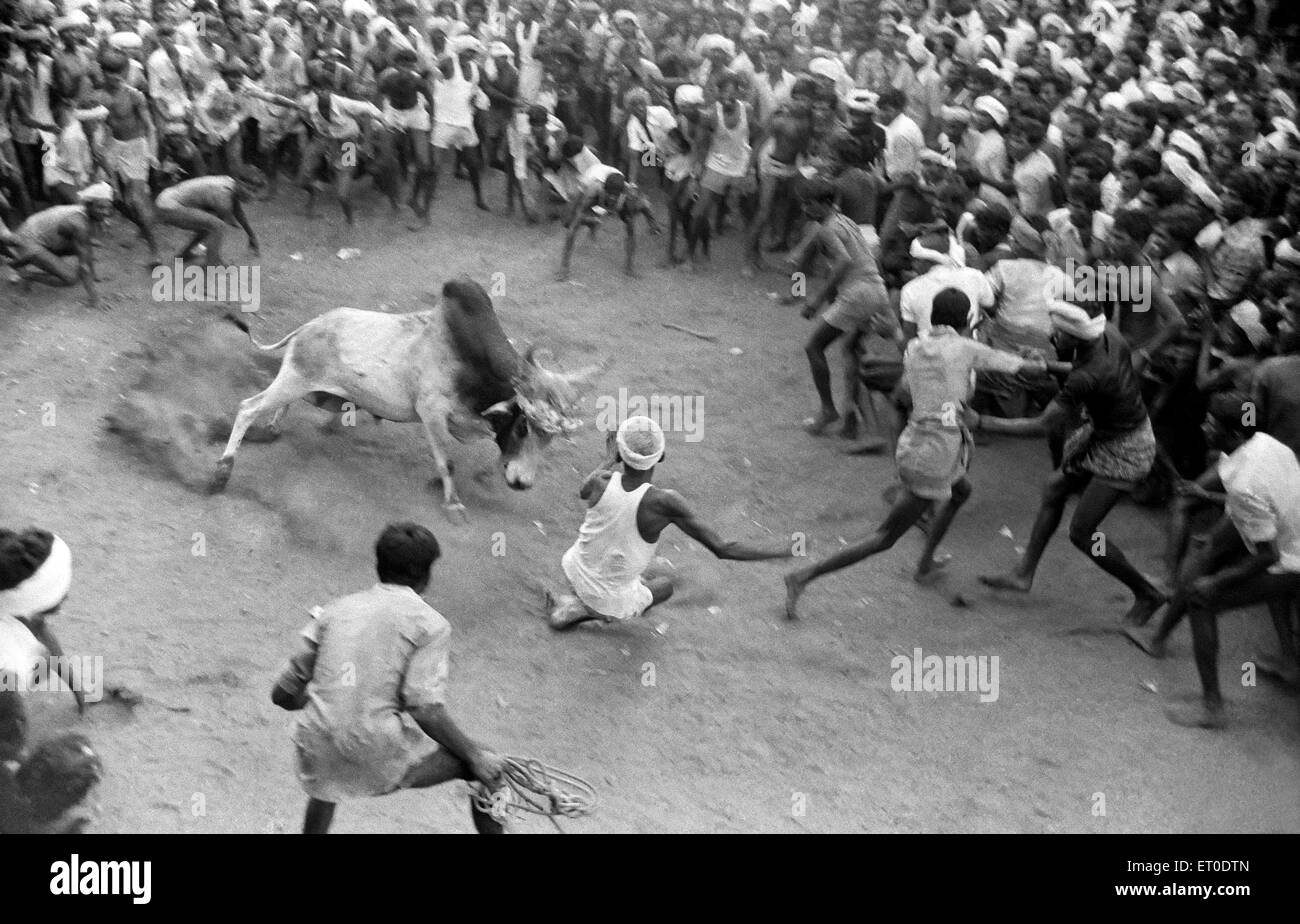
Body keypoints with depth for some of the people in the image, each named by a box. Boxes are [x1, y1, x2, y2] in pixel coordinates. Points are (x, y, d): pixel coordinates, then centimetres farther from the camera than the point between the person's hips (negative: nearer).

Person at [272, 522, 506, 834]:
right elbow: (426, 711, -13)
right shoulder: (431, 624, 1)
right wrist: (474, 756, -1)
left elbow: (283, 695, 16)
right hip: (381, 755, -5)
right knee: (489, 770, 14)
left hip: (316, 755, 5)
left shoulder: (336, 609, 15)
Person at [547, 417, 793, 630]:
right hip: (613, 597, -5)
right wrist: (787, 551, -23)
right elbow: (722, 548, -30)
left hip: (576, 568, 5)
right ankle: (575, 608, 10)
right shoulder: (664, 502, -34)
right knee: (664, 586, 27)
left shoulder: (601, 482, -24)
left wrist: (611, 461, 19)